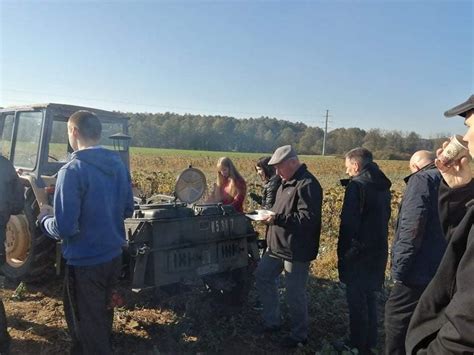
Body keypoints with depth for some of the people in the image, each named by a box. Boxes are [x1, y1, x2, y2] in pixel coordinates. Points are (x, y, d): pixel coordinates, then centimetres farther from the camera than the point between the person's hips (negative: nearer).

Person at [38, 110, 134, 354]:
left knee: (88, 325, 13)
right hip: (114, 256, 7)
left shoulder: (72, 171, -21)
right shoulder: (119, 165, 0)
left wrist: (44, 218, -2)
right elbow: (127, 210, 9)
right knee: (103, 313, 28)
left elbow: (64, 228, -22)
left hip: (85, 262, -7)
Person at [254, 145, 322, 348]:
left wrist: (277, 219, -26)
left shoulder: (307, 184, -20)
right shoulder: (287, 182, 12)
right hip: (278, 246, 10)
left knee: (294, 294, 3)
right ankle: (272, 321, 32)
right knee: (262, 276, 17)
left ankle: (299, 335, 25)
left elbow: (309, 218, -27)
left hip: (297, 250, -10)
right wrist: (272, 215, 5)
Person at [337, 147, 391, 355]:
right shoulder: (383, 185, 11)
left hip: (359, 251, -8)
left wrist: (342, 252, -11)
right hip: (378, 250, 8)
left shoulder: (357, 184, -15)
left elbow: (348, 222, -18)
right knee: (368, 296, 18)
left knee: (356, 299, 3)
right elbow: (384, 218, 16)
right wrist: (378, 243, 19)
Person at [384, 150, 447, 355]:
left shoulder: (422, 180, -11)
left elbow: (411, 229, -21)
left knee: (396, 317, 2)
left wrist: (399, 268, -15)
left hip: (421, 271, -9)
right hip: (444, 271, 9)